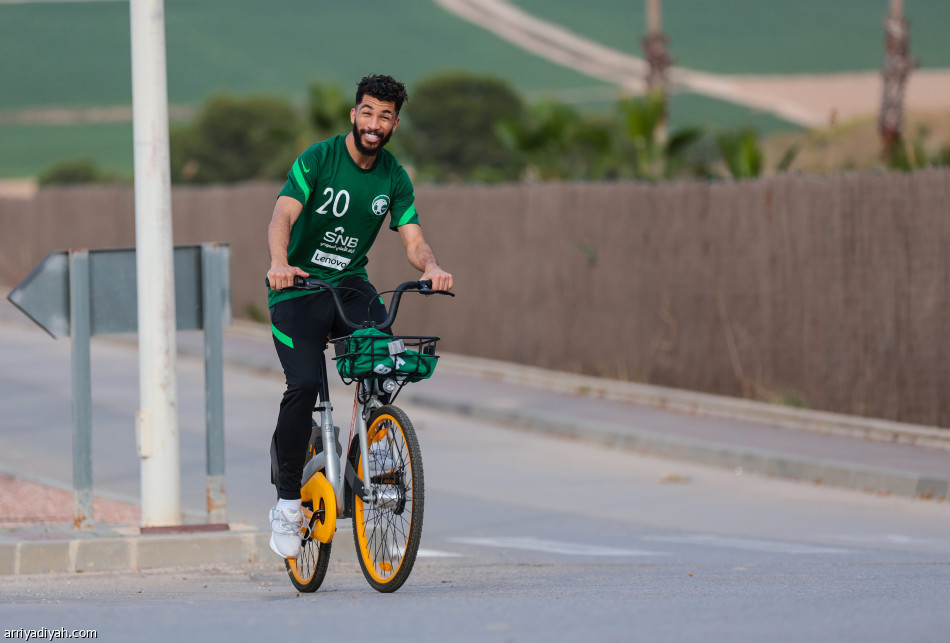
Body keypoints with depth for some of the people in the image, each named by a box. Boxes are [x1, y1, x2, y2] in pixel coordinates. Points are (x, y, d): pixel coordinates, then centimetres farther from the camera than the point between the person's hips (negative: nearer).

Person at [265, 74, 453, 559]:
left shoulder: (394, 179, 3)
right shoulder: (317, 160, -11)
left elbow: (413, 241, -4)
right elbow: (283, 216, -25)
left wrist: (431, 267, -28)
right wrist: (279, 263, -46)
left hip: (350, 284, 4)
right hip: (299, 287, -4)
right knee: (304, 385, -22)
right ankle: (287, 501, -10)